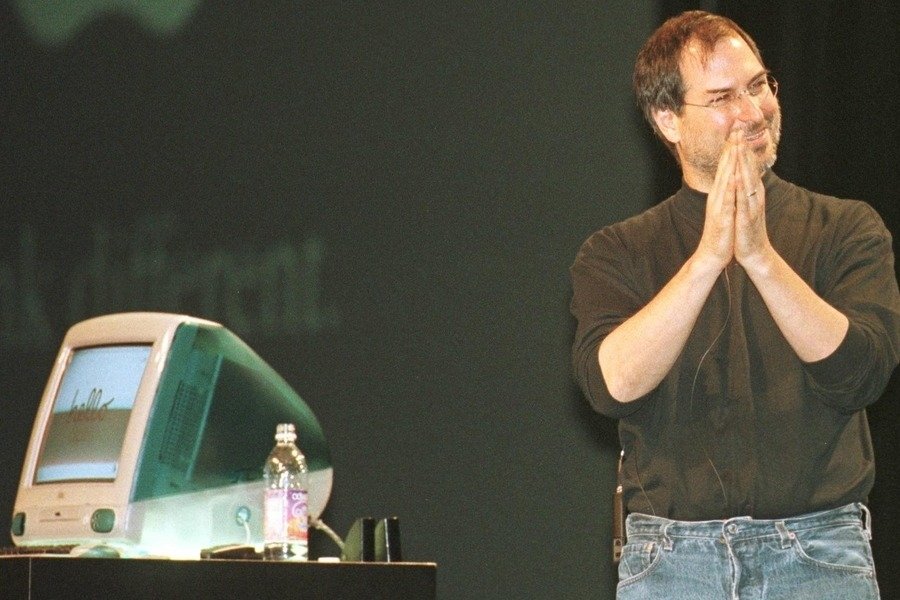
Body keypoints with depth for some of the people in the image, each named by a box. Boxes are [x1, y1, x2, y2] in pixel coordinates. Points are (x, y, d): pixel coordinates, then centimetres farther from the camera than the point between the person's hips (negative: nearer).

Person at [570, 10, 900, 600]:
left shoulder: (847, 229, 8)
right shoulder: (617, 253, 8)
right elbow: (614, 382, -9)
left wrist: (760, 256, -16)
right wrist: (707, 257, -16)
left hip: (819, 551, 0)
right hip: (670, 553, 0)